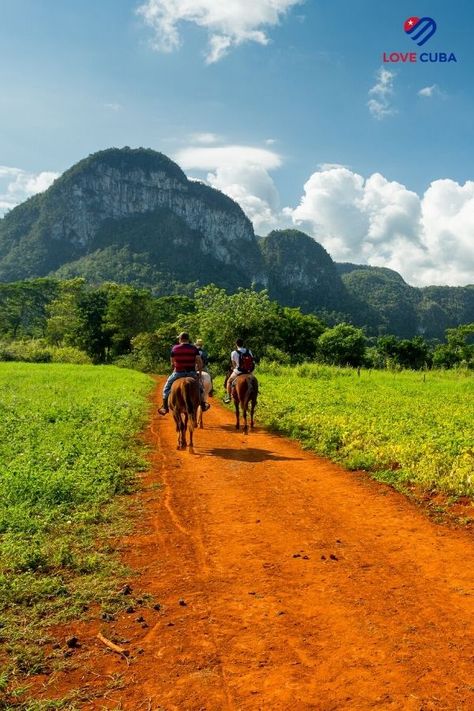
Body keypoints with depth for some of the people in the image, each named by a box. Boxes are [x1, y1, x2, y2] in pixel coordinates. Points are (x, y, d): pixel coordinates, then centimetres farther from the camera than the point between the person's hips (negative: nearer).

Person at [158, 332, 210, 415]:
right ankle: (202, 405, 31)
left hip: (178, 373, -1)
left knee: (167, 387, 19)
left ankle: (165, 407, 16)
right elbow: (200, 362, -6)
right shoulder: (194, 348, 0)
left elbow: (172, 363, 4)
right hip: (192, 373, 1)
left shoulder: (175, 348, -2)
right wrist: (198, 370, 8)